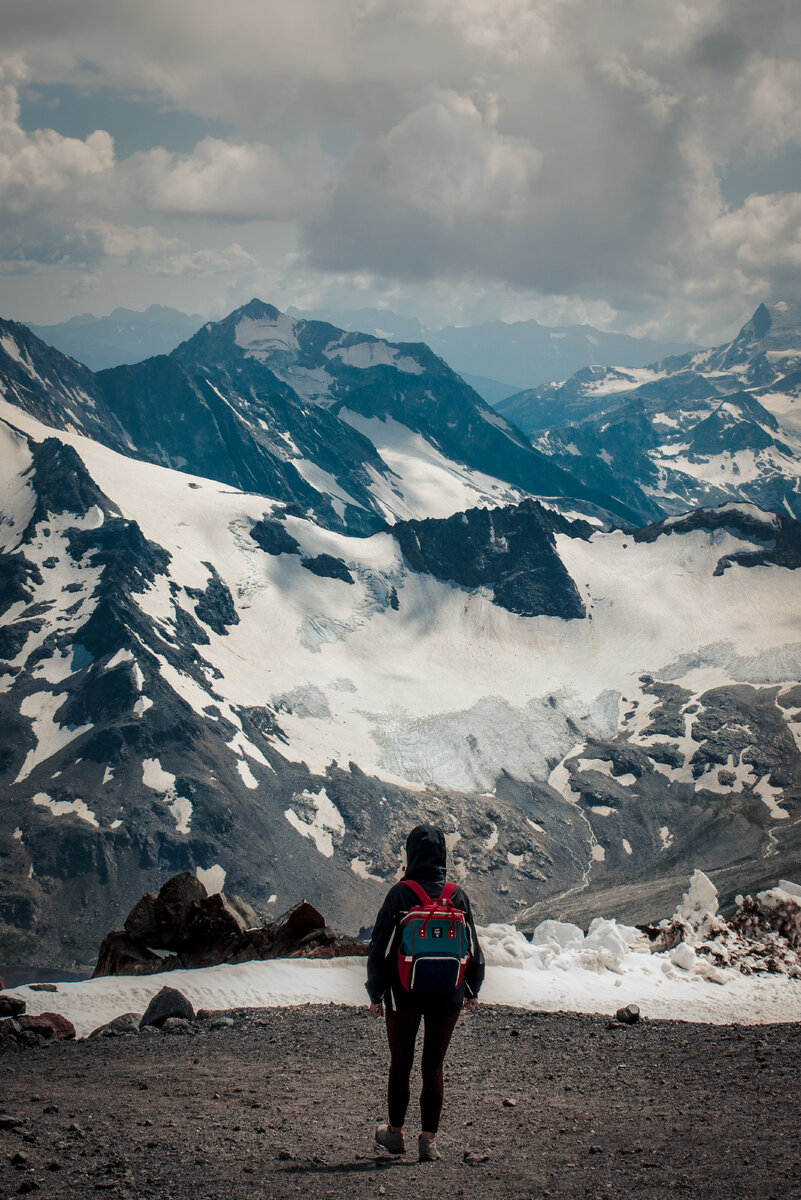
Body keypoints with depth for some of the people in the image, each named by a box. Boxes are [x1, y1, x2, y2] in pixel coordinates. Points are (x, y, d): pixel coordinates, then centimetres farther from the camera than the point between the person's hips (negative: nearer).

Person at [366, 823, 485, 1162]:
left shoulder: (399, 894, -10)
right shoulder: (457, 896, -2)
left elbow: (380, 947, -8)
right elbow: (473, 949, 6)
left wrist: (375, 994, 1)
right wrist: (472, 991, 19)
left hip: (405, 995, -2)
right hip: (447, 996, 2)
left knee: (400, 1064, 14)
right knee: (433, 1067, 7)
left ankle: (396, 1133, 28)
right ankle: (428, 1140, 3)